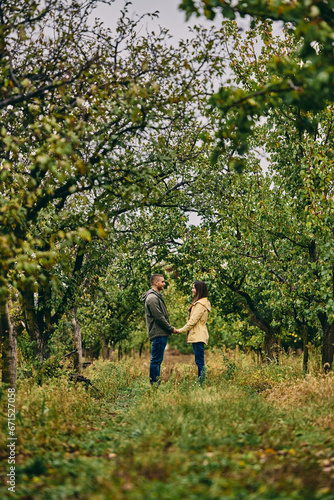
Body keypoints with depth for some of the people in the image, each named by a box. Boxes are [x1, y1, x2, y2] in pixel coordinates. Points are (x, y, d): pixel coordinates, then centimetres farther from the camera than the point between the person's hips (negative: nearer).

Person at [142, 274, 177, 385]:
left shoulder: (157, 296, 19)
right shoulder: (152, 298, -15)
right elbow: (159, 317, -18)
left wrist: (170, 328, 12)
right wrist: (171, 329, -10)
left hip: (161, 334, 11)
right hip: (158, 334, -11)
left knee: (157, 360, 13)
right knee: (156, 360, -7)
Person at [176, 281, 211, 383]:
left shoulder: (200, 304, -14)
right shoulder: (198, 302, 19)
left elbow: (193, 320, -16)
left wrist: (181, 330, -9)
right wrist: (183, 329, 15)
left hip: (198, 336, -11)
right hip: (197, 335, 11)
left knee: (199, 360, -8)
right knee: (199, 360, 11)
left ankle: (201, 381, -7)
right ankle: (200, 381, 14)